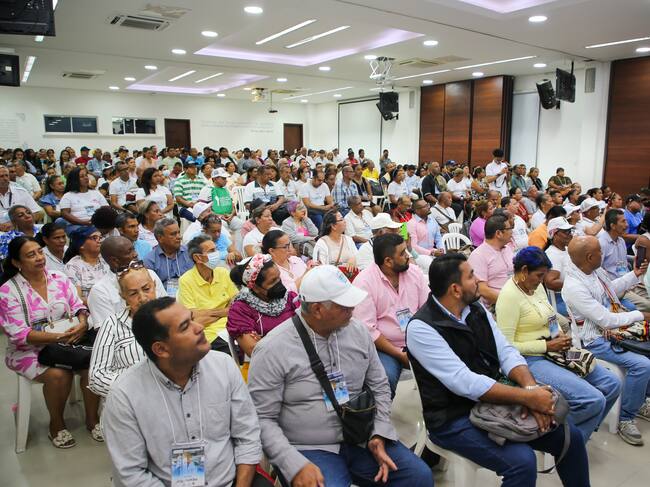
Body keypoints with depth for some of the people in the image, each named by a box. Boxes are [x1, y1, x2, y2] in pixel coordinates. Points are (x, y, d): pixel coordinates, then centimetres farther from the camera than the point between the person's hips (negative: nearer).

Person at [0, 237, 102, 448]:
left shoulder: (60, 279, 1)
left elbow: (78, 307, 4)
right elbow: (19, 334, -15)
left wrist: (83, 323, -20)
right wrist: (58, 337, -26)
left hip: (66, 342, 3)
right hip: (29, 350, -3)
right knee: (59, 374, -30)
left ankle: (92, 418, 1)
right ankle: (56, 425, -2)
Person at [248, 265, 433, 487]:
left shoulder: (358, 331, 0)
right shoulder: (272, 350, -15)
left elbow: (379, 386, 9)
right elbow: (262, 418, -12)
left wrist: (379, 435, -3)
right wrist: (296, 465, -21)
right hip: (310, 449, -4)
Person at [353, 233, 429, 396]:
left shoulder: (414, 272, 4)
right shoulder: (364, 282, -12)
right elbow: (368, 330, -15)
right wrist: (400, 355, -15)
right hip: (384, 347, -5)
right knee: (385, 379, -30)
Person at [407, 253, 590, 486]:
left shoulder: (476, 309, 4)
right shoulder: (421, 328, -21)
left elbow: (506, 352, 0)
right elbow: (465, 382, -26)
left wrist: (532, 387, -20)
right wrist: (528, 396, -25)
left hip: (495, 402, 7)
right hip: (455, 419, -7)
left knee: (570, 436, 3)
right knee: (522, 461, -25)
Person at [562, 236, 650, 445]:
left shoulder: (596, 270, -1)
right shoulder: (574, 286, -28)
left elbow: (612, 288, 22)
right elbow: (606, 320, -24)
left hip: (616, 328, 9)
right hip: (596, 340, -9)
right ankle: (626, 418, -3)